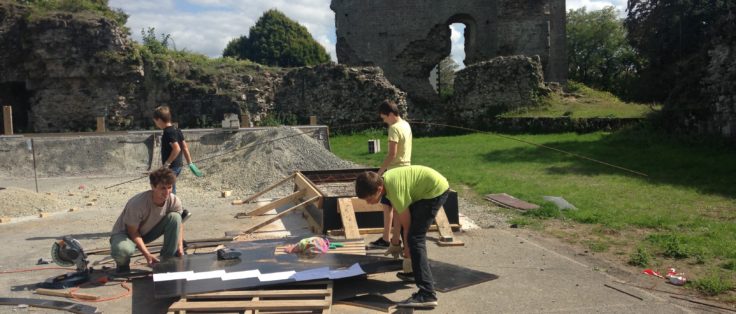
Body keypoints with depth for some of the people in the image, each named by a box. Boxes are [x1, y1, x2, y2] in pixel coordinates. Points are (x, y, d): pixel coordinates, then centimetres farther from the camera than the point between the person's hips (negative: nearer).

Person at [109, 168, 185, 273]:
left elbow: (178, 223, -3)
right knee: (122, 250, -40)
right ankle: (123, 263, 1)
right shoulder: (137, 204, -35)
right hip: (126, 233, -4)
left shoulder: (174, 201, -21)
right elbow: (133, 232, -23)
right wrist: (147, 255, -31)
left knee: (174, 217, -22)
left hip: (149, 231, 5)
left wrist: (180, 247, -16)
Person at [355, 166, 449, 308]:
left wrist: (407, 247, 3)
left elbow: (406, 223, -14)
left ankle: (427, 294, -21)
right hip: (429, 188, 10)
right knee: (414, 231, 22)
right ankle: (418, 272, 37)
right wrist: (395, 241, 17)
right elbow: (398, 213, 10)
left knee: (415, 238, -15)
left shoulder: (395, 190, -27)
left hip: (436, 189, -10)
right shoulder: (384, 180, -1)